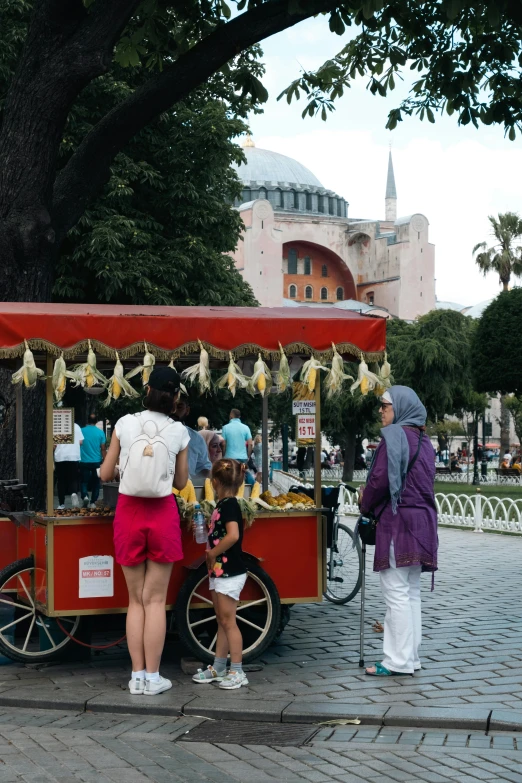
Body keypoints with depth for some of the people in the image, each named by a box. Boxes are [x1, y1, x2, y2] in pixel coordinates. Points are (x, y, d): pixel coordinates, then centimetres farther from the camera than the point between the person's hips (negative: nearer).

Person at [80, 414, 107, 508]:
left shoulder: (82, 431, -3)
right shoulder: (100, 432, -4)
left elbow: (78, 446, 5)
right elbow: (103, 448, -3)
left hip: (84, 461, 0)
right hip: (96, 461, 0)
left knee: (84, 481, 10)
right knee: (95, 482, 11)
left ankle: (85, 495, -15)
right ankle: (93, 502, 10)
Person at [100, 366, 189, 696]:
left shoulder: (125, 424, -2)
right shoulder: (179, 431, -2)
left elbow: (106, 474, 5)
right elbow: (181, 482, 7)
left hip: (128, 513, 1)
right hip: (162, 514, -1)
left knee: (136, 599, 10)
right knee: (156, 599, 5)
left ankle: (137, 676, 11)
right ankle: (153, 677, 6)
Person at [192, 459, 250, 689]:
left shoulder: (229, 505, -17)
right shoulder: (223, 505, 11)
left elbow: (233, 535, -30)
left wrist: (213, 553, -20)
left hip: (230, 573, -10)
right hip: (219, 571, 10)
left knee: (228, 622, -4)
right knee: (221, 621, 15)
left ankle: (237, 672, 3)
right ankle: (218, 668, 23)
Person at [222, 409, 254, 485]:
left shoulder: (226, 427, -2)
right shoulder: (245, 428, 2)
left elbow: (223, 444, -2)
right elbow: (250, 444, -2)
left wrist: (224, 456, 11)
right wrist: (248, 456, 9)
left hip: (230, 457, -1)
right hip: (243, 458, 2)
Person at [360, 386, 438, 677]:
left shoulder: (395, 435, -10)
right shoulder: (422, 440, 17)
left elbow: (380, 479, -17)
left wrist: (366, 504, 1)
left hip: (398, 520, -9)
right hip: (422, 519, 9)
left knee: (396, 591, -5)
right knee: (411, 591, 12)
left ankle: (399, 661, -3)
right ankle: (411, 656, 17)